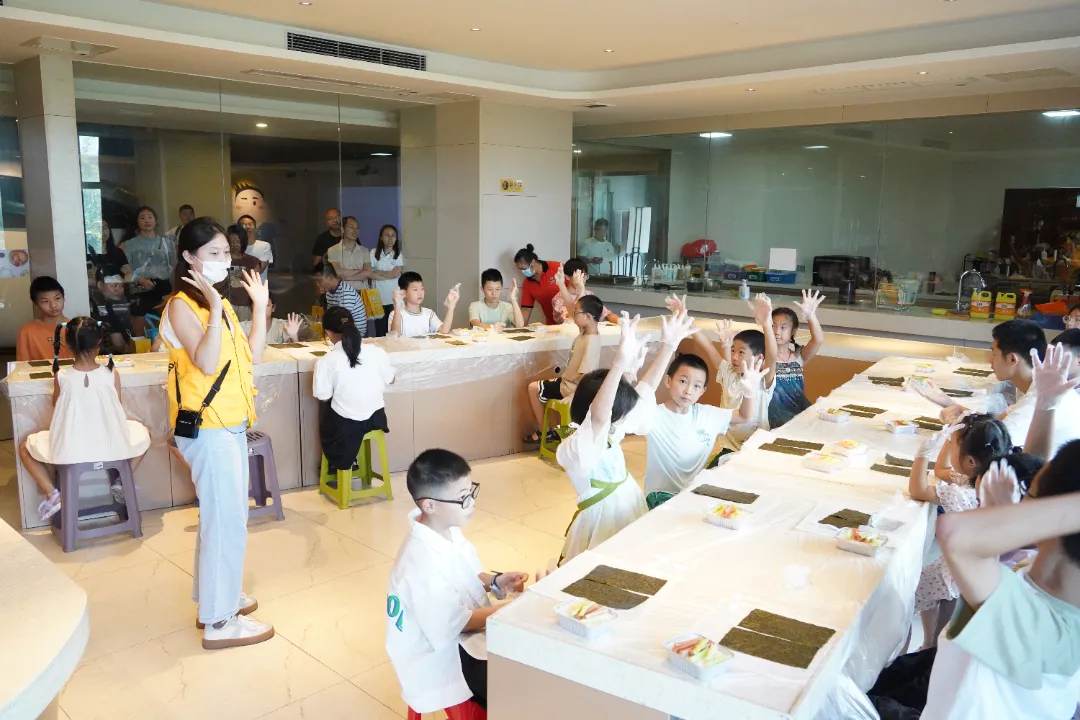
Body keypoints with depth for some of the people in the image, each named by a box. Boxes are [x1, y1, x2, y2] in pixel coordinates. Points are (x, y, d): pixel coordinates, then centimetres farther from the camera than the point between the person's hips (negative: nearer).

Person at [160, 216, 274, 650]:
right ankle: (220, 622, 7)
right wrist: (215, 308, -29)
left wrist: (260, 306, 8)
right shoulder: (181, 305, -14)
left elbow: (252, 355, 9)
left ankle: (215, 598, 32)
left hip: (230, 425, 9)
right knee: (227, 521, -4)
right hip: (206, 428, -9)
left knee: (223, 517, 18)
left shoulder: (219, 302, 12)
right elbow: (206, 363, -26)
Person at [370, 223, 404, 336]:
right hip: (379, 298, 0)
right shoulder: (374, 253, 4)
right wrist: (388, 276, -12)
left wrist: (377, 272, -1)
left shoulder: (399, 255, 4)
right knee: (380, 332, 0)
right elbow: (370, 273, -5)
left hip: (394, 299, 0)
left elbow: (395, 274, -8)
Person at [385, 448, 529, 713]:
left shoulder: (448, 531, -5)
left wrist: (495, 582, -6)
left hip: (463, 638, 9)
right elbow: (456, 622, -23)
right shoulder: (424, 563, -33)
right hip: (440, 658, -9)